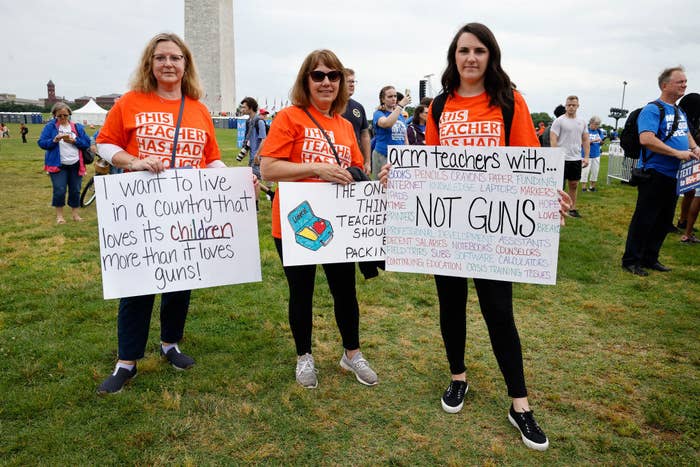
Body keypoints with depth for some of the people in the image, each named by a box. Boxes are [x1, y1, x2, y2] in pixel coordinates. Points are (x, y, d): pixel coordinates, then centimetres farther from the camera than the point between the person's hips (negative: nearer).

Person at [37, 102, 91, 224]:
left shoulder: (77, 127, 8)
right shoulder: (50, 126, 2)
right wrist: (55, 140, -20)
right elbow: (41, 143, -4)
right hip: (58, 165, -2)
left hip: (76, 165, 2)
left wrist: (73, 140, -14)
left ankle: (75, 214, 20)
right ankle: (59, 215, 10)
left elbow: (87, 143, 2)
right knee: (59, 190, -7)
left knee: (75, 190, 6)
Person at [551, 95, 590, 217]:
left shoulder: (582, 122, 11)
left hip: (576, 159, 6)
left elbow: (586, 140, 14)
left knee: (574, 184, 12)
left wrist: (587, 157, 6)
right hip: (562, 158, -6)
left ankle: (572, 208, 22)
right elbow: (553, 139, -10)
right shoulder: (559, 121, -6)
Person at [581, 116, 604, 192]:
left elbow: (601, 143, 12)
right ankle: (583, 187, 4)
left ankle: (592, 186, 21)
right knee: (585, 171, -4)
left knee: (595, 171, 10)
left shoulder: (599, 131, 8)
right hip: (587, 154, -6)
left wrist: (602, 141, -12)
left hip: (596, 155, 6)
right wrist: (593, 140, -21)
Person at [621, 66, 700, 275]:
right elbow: (646, 139, -25)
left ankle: (650, 258, 23)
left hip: (674, 176, 9)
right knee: (644, 219, -3)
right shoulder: (652, 110, -13)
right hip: (655, 174, -9)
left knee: (664, 220, 13)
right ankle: (631, 260, 6)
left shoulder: (681, 112, 16)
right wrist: (677, 153, -24)